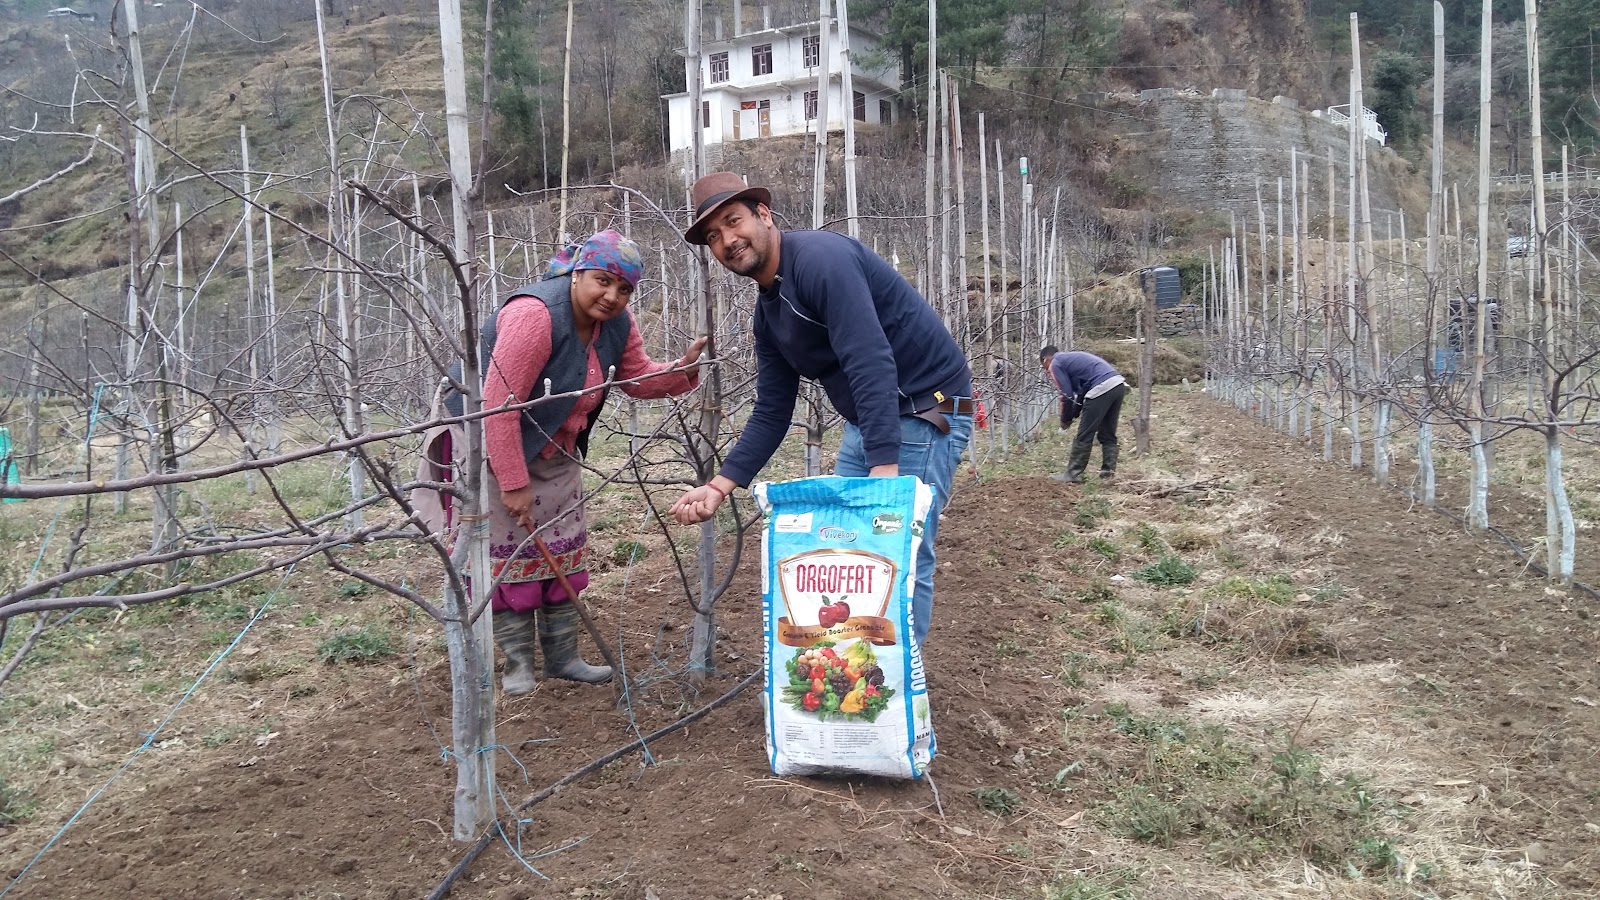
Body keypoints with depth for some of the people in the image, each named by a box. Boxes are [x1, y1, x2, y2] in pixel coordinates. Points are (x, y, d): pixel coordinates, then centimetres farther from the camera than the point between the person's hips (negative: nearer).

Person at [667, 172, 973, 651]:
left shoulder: (821, 258, -19)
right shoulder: (768, 311, 9)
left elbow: (871, 364, -29)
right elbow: (772, 413, 12)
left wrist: (884, 467, -34)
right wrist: (719, 485, 5)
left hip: (926, 413, -9)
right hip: (865, 422, 9)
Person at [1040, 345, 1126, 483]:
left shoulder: (1056, 364, 5)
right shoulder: (1072, 357, 31)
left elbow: (1068, 395, 0)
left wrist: (1065, 421, 13)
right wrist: (1075, 414, 27)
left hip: (1101, 388, -9)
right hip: (1119, 384, 9)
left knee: (1084, 436, 0)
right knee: (1108, 435, 16)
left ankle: (1073, 475, 6)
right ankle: (1108, 471, 13)